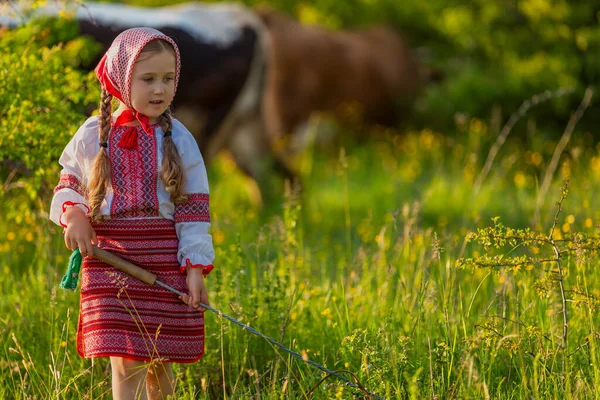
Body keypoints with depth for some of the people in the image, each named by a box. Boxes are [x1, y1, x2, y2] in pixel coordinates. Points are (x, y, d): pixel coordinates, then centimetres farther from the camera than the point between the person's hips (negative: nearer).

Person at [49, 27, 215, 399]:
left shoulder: (177, 139, 0)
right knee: (126, 363, -7)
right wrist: (73, 214, -5)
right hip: (110, 259, 0)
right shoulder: (94, 135, 1)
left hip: (165, 263, 1)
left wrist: (196, 267, -6)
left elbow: (193, 208, 1)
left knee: (159, 361, 8)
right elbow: (69, 183, 17)